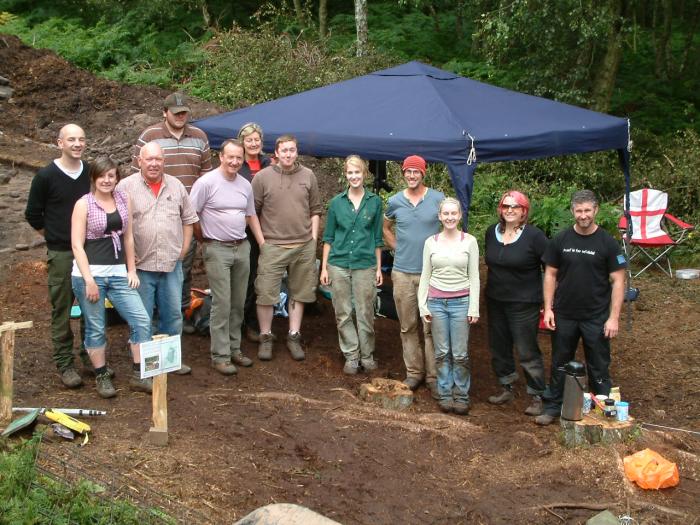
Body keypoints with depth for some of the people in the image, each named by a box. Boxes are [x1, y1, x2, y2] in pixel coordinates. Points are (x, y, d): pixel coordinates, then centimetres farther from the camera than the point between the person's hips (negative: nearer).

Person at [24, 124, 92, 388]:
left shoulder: (92, 173, 3)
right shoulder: (46, 176, -6)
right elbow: (33, 214, 3)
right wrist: (54, 236, 5)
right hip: (61, 254, -3)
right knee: (62, 310, 2)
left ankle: (92, 356, 22)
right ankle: (64, 363, 11)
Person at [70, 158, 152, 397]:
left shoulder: (123, 200, 7)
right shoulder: (83, 204, -6)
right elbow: (77, 245, -9)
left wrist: (132, 270, 8)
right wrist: (89, 280, -15)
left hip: (118, 273, 4)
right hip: (90, 273, -4)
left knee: (141, 320, -2)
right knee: (96, 328, 3)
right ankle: (102, 377, 18)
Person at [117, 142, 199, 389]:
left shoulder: (176, 186, 8)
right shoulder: (126, 187, -5)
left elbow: (188, 219, 16)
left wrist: (183, 249, 8)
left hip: (172, 265, 4)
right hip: (141, 266, -4)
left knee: (173, 315, 14)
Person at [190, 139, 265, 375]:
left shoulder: (245, 185, 9)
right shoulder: (206, 182, -10)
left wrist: (263, 243, 16)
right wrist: (204, 241, -1)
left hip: (242, 248, 6)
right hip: (217, 250, -6)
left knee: (238, 303, 11)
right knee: (222, 304, -6)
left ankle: (234, 349, 22)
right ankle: (220, 356, 1)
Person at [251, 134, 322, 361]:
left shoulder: (308, 176, 6)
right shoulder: (262, 177, -2)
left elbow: (315, 210, 12)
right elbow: (252, 212, 1)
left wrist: (313, 238, 6)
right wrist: (260, 239, -1)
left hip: (304, 246, 3)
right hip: (272, 246, -3)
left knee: (298, 293, 10)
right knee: (266, 293, -2)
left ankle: (294, 337, 21)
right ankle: (265, 338, 13)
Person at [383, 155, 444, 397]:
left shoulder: (438, 199, -3)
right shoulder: (394, 202, 4)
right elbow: (386, 228, 21)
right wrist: (399, 249, 11)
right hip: (402, 272, 2)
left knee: (431, 328, 0)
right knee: (408, 327, 10)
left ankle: (433, 376, 8)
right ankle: (413, 372, 21)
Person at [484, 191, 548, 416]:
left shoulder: (534, 235, -12)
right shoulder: (492, 232, 5)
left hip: (524, 303, -6)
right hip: (495, 301, 6)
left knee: (527, 352, -2)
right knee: (498, 347, 15)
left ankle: (538, 396, 10)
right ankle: (506, 388, 33)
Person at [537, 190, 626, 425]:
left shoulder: (607, 243, -7)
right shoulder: (560, 240, 0)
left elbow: (618, 281, -6)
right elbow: (550, 275, 5)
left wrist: (614, 317, -11)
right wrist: (548, 308, -2)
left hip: (596, 318, -2)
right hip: (564, 315, 2)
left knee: (598, 367, 8)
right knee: (560, 363, 14)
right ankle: (553, 406, 26)